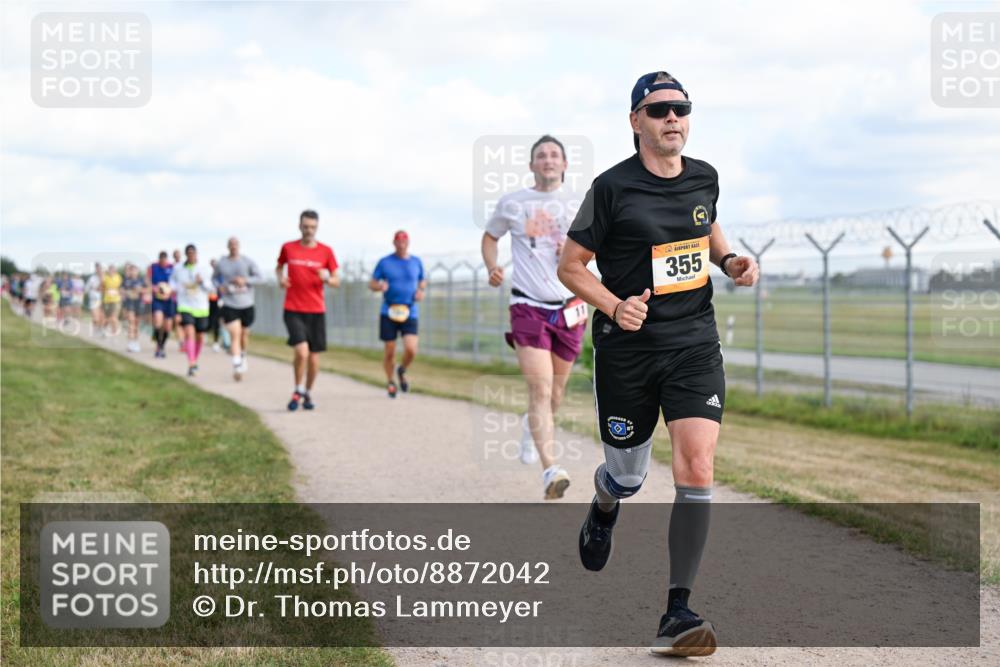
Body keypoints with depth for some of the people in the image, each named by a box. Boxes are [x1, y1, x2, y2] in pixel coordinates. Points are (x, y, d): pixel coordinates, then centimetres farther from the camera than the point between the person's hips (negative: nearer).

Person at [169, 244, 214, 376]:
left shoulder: (205, 270, -2)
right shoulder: (178, 269, 3)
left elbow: (212, 288, -4)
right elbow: (173, 280, 24)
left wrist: (202, 282, -21)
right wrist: (173, 288, 4)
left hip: (201, 308, 1)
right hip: (185, 307, -1)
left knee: (200, 337, 11)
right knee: (189, 333, -20)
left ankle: (195, 361, 36)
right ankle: (191, 365, -26)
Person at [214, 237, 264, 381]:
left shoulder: (248, 261, -2)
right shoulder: (220, 263, 3)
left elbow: (260, 277, -4)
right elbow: (215, 278, 18)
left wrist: (245, 280, -18)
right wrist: (219, 286, -3)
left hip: (246, 304, 1)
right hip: (229, 305, -1)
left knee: (244, 334, 13)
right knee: (235, 334, -14)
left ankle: (243, 356, 43)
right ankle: (237, 366, -19)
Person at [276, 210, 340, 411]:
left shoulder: (326, 251, 2)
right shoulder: (288, 248, 2)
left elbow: (336, 281, 7)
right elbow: (279, 266, 21)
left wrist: (327, 278, -16)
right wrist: (280, 277, 0)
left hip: (317, 311, 2)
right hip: (293, 310, -2)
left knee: (314, 356, 5)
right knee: (301, 351, -17)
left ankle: (307, 394, 26)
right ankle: (298, 391, 5)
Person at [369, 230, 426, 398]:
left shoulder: (416, 262, 8)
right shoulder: (384, 262, 2)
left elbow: (422, 282, 22)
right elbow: (372, 284, 6)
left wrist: (421, 291, 0)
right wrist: (379, 287, -17)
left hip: (410, 313, 1)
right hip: (388, 313, -1)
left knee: (411, 350, -14)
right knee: (390, 351, 2)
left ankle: (402, 371, 18)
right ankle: (390, 381, 25)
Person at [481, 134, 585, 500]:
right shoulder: (512, 203, 3)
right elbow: (490, 237, 18)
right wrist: (492, 267, -1)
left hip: (569, 309, 3)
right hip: (528, 306, -3)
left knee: (555, 393, 14)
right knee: (540, 390, -17)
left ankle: (532, 426, 47)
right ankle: (550, 470, -23)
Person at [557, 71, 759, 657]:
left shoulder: (705, 178, 5)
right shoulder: (612, 187, -9)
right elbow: (571, 266, -2)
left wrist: (730, 260, 6)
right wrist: (614, 307, -18)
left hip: (695, 345, 2)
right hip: (627, 351, -2)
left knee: (697, 467, -14)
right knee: (627, 476, 10)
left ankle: (678, 613, -8)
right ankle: (603, 509, 52)